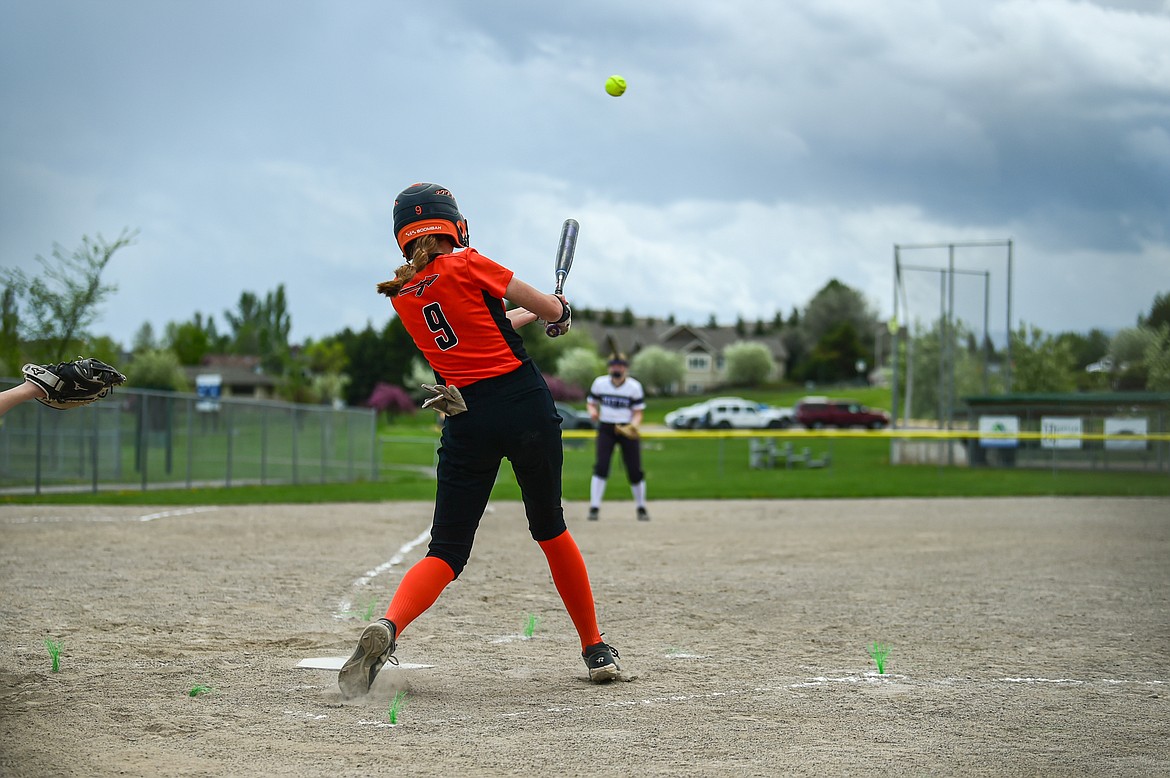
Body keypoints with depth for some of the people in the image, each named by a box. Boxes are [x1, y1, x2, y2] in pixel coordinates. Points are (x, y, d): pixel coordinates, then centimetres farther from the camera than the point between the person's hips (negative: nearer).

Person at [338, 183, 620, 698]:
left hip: (467, 421, 2)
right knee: (550, 529, 16)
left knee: (447, 551, 0)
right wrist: (558, 309, 28)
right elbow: (552, 310, 5)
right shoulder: (467, 265, -2)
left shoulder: (401, 296, 12)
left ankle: (387, 627, -29)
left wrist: (523, 315, 41)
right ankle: (596, 649, 23)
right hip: (526, 405, -2)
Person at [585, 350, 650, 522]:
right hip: (606, 428, 0)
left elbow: (638, 412, -3)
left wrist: (633, 426, -23)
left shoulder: (634, 387, -5)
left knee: (635, 469, -1)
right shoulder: (599, 383, 0)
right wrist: (592, 411, -12)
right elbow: (591, 401, 11)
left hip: (627, 429, 0)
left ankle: (641, 508, 18)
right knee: (601, 466, -14)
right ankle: (594, 508, -10)